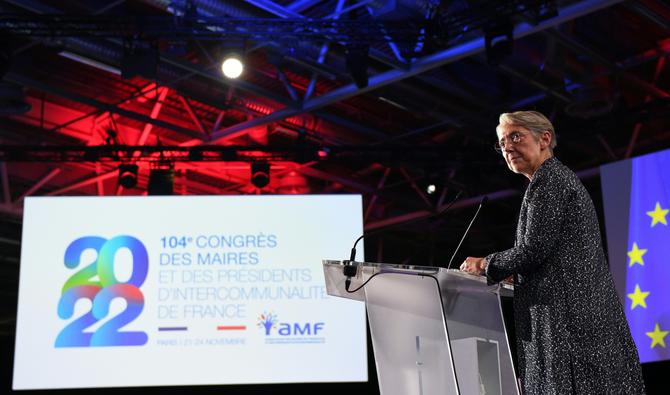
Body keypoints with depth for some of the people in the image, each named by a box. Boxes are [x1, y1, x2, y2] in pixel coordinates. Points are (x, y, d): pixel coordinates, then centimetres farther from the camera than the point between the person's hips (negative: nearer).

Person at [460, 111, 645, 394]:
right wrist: (513, 272, 21)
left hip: (567, 314, -10)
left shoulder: (548, 178, -5)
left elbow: (534, 249, -13)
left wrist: (485, 265, 1)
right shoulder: (562, 176, 25)